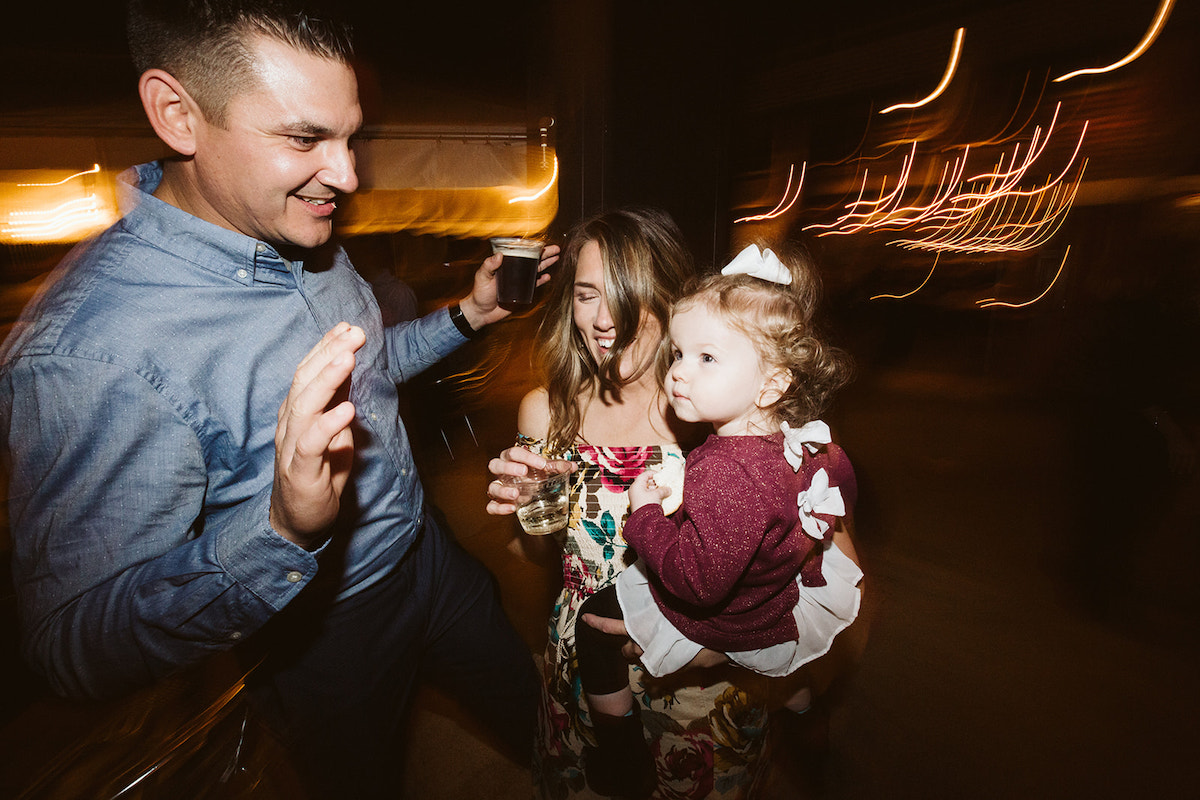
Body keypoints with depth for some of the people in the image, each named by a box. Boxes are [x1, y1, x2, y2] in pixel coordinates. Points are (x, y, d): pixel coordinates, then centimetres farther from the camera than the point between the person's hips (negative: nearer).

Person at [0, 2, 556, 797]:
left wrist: (465, 316, -3)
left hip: (426, 551, 7)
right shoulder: (86, 349, -31)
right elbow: (76, 647, -27)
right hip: (327, 641, -6)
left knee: (533, 709, 28)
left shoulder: (310, 239, -7)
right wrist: (281, 531, -46)